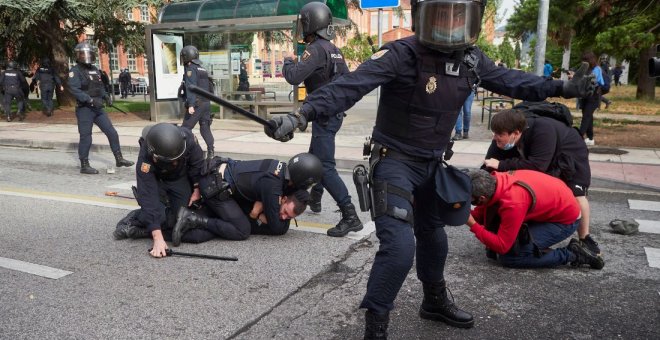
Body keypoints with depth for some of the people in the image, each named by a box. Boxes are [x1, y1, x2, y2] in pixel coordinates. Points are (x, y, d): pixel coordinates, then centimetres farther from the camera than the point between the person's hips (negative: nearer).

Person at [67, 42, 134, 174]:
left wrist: (105, 96, 4)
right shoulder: (75, 71, -8)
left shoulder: (94, 69, 14)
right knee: (85, 138, -1)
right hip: (84, 109, -7)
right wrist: (90, 100, -28)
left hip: (98, 109, 7)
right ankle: (84, 166, 9)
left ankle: (119, 159, 16)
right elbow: (74, 89, -20)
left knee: (112, 133, 6)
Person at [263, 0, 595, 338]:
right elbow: (350, 86, -35)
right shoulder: (401, 55, -24)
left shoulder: (472, 59, -3)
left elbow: (508, 80, 13)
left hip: (431, 165, 7)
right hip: (394, 162, -7)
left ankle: (435, 301, 48)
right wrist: (301, 115, -48)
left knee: (433, 236, 23)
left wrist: (562, 87, 16)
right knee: (399, 246, -18)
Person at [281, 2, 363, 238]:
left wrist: (287, 63, -4)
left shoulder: (316, 49, -16)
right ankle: (314, 200, 41)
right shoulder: (334, 50, 10)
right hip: (335, 113, 10)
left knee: (325, 167, -12)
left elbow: (294, 77, -23)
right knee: (314, 158, 25)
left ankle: (350, 217, -16)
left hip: (324, 116, -9)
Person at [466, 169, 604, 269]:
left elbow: (502, 247, -25)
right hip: (553, 204, 8)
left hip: (565, 219, -8)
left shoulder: (512, 203, -36)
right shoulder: (495, 180, -15)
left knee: (508, 256, -14)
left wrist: (472, 225, -24)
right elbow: (482, 211, 3)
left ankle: (572, 254, -5)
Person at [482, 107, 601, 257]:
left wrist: (501, 165, -51)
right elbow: (488, 167, -24)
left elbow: (537, 165, -53)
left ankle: (584, 238, 6)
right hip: (542, 159, 5)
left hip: (572, 154, -5)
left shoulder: (542, 131, -47)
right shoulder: (501, 141, -28)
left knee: (577, 196, -14)